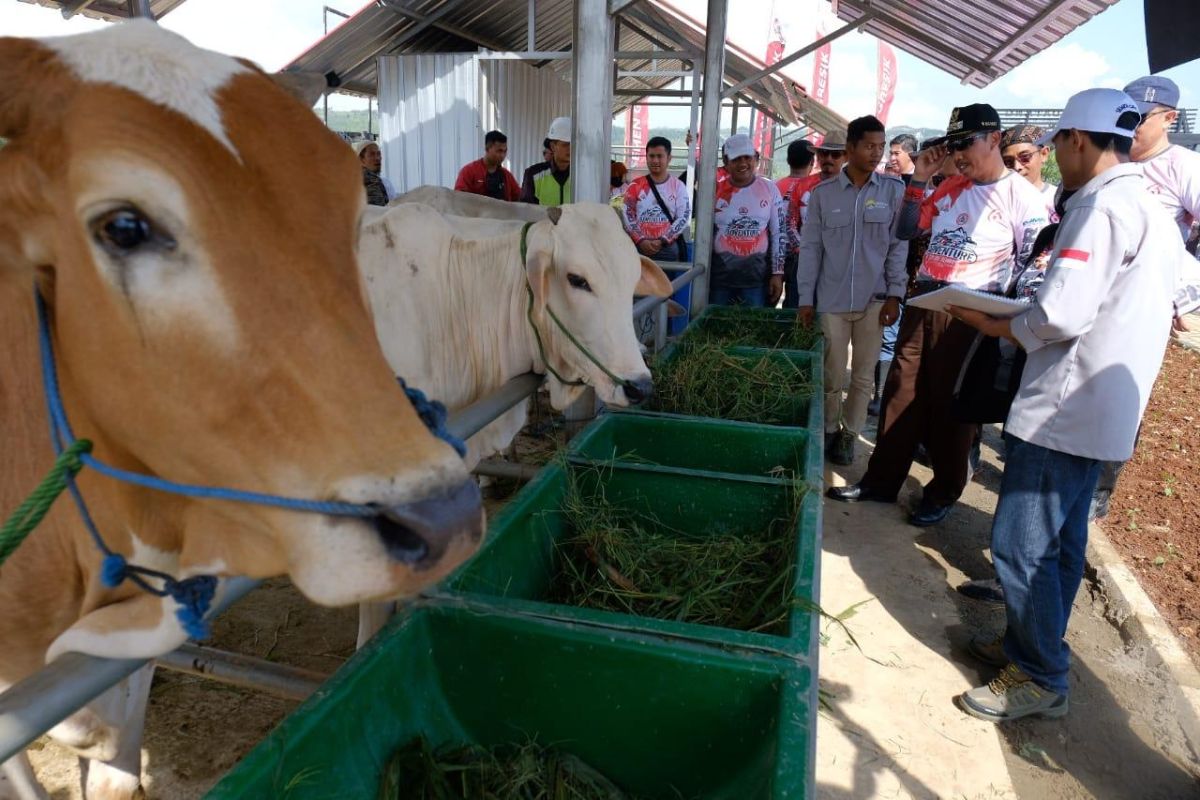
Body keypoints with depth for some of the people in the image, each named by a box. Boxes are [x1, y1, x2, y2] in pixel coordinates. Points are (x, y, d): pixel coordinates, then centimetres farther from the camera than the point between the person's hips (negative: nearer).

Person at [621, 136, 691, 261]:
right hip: (639, 248, 1)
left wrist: (663, 241, -12)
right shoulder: (635, 186, 7)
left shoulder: (678, 186, 5)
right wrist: (640, 240, -13)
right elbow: (627, 216, 1)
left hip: (668, 249, 0)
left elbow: (684, 217, -1)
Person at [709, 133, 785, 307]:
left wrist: (778, 274, -1)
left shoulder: (769, 190, 3)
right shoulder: (715, 191, 3)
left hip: (757, 276, 0)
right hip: (719, 274, 1)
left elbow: (779, 234, 4)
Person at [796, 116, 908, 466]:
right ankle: (829, 430, 26)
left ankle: (850, 434, 25)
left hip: (874, 300, 0)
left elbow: (899, 246, 2)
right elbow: (810, 247, 3)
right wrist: (805, 298, 0)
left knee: (863, 376, 8)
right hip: (832, 299, 0)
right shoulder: (823, 193, 2)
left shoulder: (894, 190, 1)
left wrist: (894, 294, -4)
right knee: (833, 376, 6)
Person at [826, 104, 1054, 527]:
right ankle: (881, 479, 19)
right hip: (924, 303, 6)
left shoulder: (1022, 196, -6)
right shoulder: (951, 187, 10)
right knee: (901, 393, 8)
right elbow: (907, 230, 13)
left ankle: (944, 492, 21)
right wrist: (919, 179, 4)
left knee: (952, 404, 5)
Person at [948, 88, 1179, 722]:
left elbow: (1060, 317, -23)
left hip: (1063, 409, -10)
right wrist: (1025, 317, 14)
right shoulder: (1151, 209, 16)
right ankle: (1033, 648, 32)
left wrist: (992, 325, -6)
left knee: (1020, 545, -2)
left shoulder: (1101, 206, -16)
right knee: (1060, 541, 18)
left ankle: (1040, 680, 10)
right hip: (1102, 410, 10)